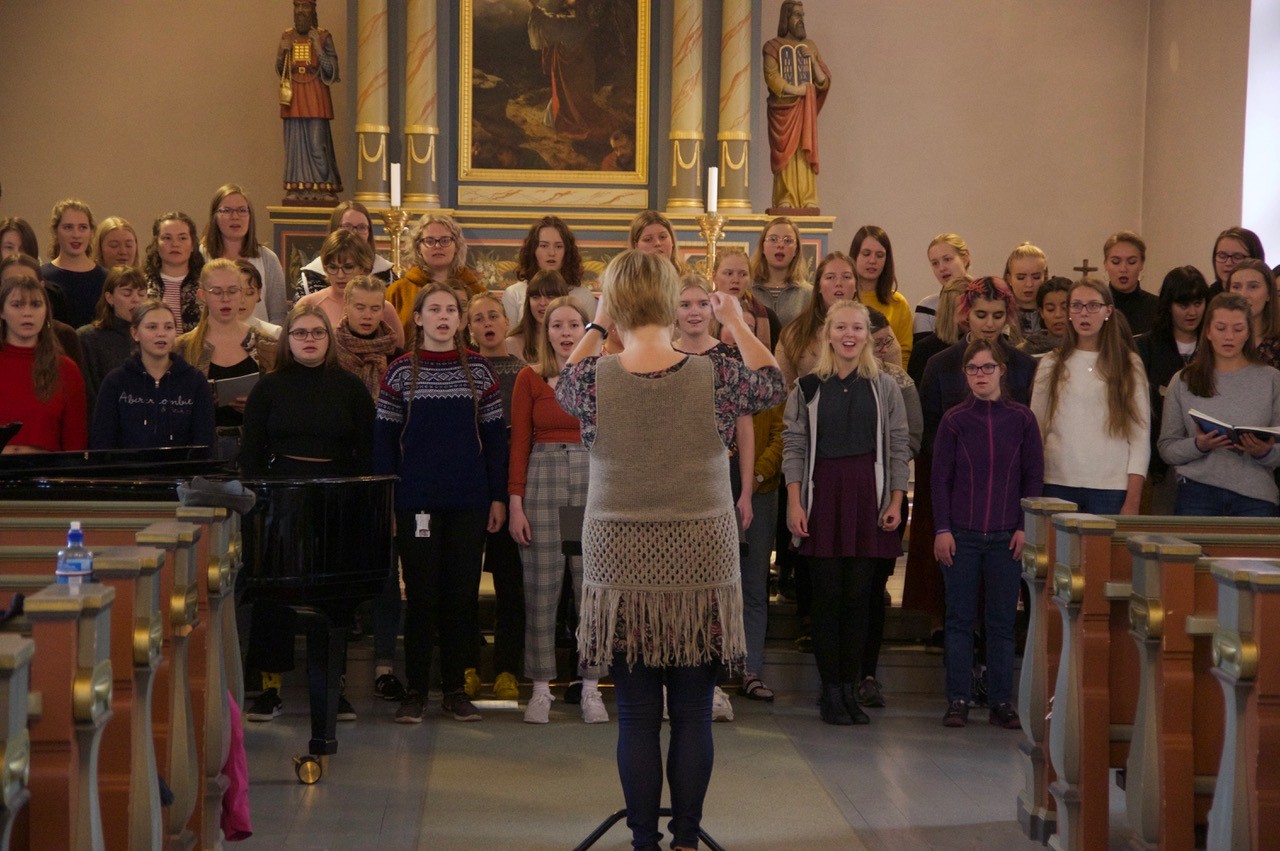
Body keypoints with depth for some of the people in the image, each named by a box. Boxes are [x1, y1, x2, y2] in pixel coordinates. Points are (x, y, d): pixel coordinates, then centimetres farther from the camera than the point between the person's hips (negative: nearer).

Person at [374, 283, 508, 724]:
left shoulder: (478, 370, 5)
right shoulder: (401, 372, 2)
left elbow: (495, 435, 7)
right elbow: (385, 439, 2)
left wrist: (498, 497, 2)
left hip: (469, 502, 1)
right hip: (417, 501, -1)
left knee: (462, 594, 5)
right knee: (421, 594, 2)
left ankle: (455, 688, 14)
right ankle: (415, 690, 11)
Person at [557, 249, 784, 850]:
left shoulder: (595, 380, -9)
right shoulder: (716, 377, -9)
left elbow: (564, 385, 16)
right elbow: (772, 383, 13)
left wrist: (596, 326, 25)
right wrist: (737, 323, 25)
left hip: (621, 569, 0)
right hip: (702, 563, 0)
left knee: (637, 716, 7)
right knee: (693, 715, 9)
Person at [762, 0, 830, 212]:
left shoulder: (810, 46, 15)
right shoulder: (773, 47, 3)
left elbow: (824, 81, 10)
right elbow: (772, 77, -9)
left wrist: (813, 61, -5)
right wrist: (796, 90, -10)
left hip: (806, 111, 3)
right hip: (783, 110, -3)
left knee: (806, 154, -4)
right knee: (785, 154, -10)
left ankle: (808, 201, -7)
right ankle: (785, 201, -12)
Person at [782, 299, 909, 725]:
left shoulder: (884, 386, 7)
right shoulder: (807, 388, 4)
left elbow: (899, 447, 6)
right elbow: (794, 447, 3)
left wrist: (896, 501, -1)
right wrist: (795, 503, -5)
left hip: (868, 494, 1)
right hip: (823, 493, -1)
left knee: (859, 595, 3)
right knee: (827, 596, 0)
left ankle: (850, 689, 11)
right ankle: (830, 691, 8)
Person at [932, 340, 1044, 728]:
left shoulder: (1021, 419, 2)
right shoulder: (954, 420, 2)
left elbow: (1034, 477, 5)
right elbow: (940, 478, 3)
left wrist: (1025, 527, -2)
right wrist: (942, 529, -3)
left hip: (1007, 537, 0)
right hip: (961, 535, 0)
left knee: (1002, 622, 5)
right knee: (960, 619, 3)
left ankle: (1001, 702, 12)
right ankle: (958, 700, 10)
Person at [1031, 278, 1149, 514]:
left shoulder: (1129, 365, 6)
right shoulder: (1051, 364, 10)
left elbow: (1141, 436, 3)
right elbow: (1036, 431, 11)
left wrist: (1132, 502, -5)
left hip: (1111, 487, -1)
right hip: (1058, 485, 1)